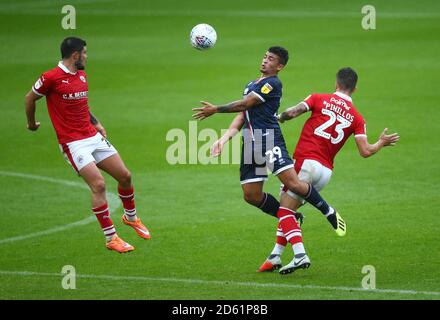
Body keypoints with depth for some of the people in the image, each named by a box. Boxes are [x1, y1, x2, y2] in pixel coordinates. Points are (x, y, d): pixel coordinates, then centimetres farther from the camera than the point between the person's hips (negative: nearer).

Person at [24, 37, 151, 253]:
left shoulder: (81, 76, 11)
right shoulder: (51, 77, -13)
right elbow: (30, 99, 0)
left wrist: (96, 123, 14)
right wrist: (31, 123, 13)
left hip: (93, 137, 8)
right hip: (73, 143, -8)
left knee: (125, 176, 9)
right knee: (98, 185, -18)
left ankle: (130, 217, 36)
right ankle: (111, 238, -8)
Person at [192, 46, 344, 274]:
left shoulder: (273, 84, -6)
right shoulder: (252, 85, 24)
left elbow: (244, 104, -9)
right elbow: (242, 115, 23)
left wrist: (216, 109, -3)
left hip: (269, 138, -9)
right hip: (250, 141, 9)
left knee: (292, 183, -20)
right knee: (251, 195, 3)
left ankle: (328, 211, 2)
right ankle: (288, 219, 17)